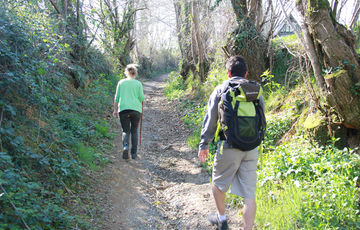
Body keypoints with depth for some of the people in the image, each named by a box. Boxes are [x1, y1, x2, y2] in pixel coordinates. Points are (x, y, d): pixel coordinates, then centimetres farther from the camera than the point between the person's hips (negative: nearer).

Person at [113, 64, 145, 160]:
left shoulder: (121, 82, 6)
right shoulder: (138, 83, 3)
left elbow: (117, 97, 5)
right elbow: (141, 98, 1)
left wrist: (115, 110, 12)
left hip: (123, 109, 0)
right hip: (136, 109, 0)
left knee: (126, 131, 8)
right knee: (134, 131, 13)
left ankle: (125, 146, -20)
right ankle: (134, 153, 12)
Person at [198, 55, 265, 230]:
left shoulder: (221, 89, -1)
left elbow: (210, 120, -1)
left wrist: (204, 144, 6)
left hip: (229, 146, -2)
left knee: (218, 183, 21)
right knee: (249, 194, 6)